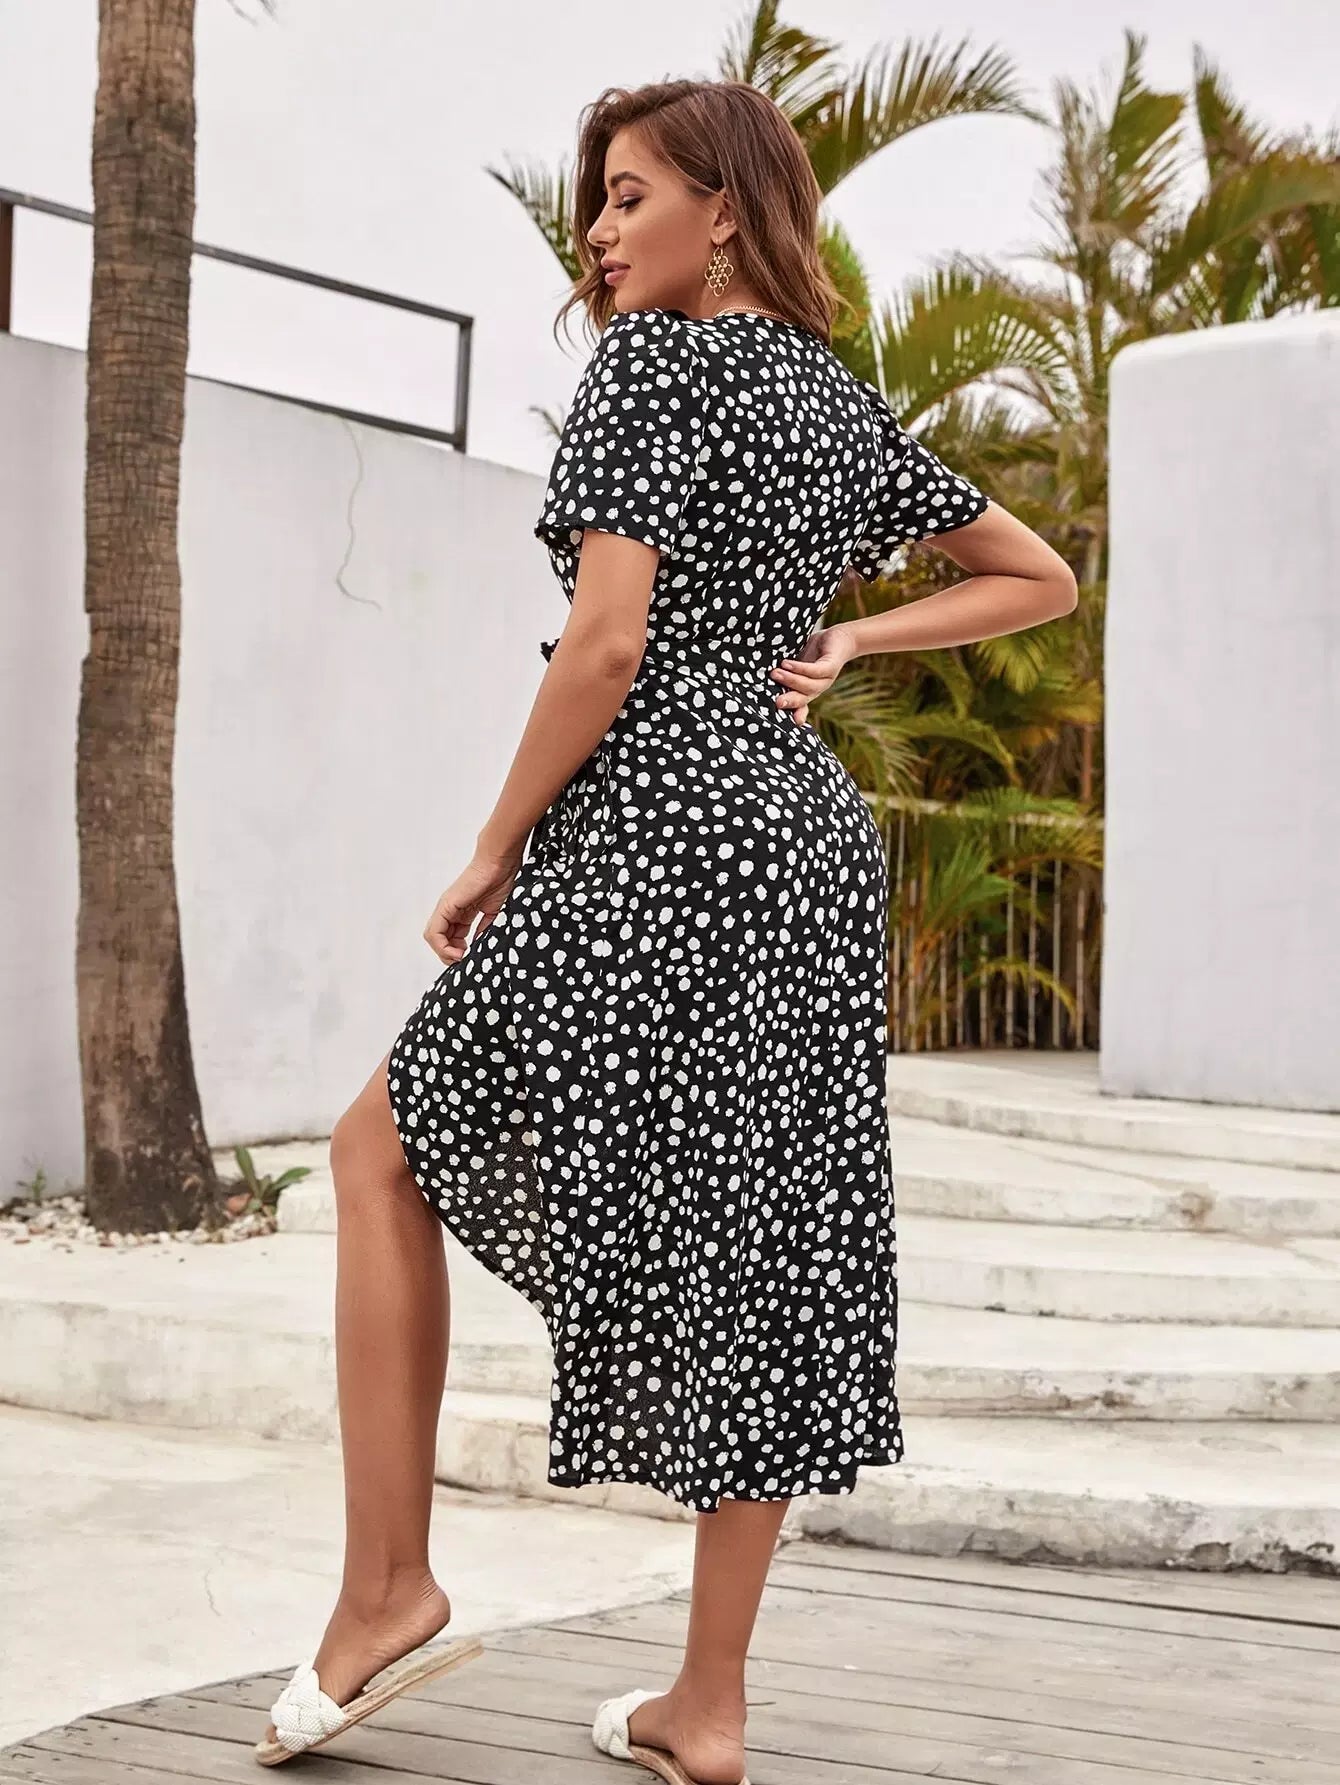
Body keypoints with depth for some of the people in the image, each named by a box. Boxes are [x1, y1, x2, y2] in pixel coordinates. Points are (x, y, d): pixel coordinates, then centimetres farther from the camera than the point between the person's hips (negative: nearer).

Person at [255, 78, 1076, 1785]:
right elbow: (1040, 577, 25)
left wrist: (491, 852, -7)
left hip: (651, 822, -7)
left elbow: (609, 642, -15)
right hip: (811, 833, 8)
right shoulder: (845, 401, 17)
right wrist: (840, 642, 16)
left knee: (385, 1147, 9)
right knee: (760, 1256, 7)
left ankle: (387, 1578, 6)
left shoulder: (647, 355, -6)